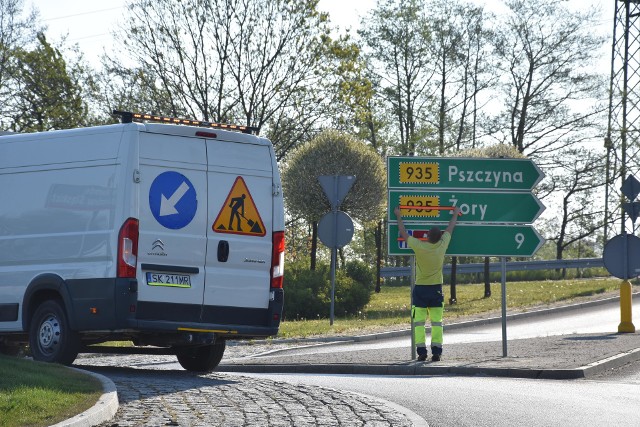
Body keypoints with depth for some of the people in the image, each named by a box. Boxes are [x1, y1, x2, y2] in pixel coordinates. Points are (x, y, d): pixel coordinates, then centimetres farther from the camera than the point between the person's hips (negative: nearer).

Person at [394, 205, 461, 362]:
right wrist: (455, 215, 29)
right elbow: (450, 229, 11)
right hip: (436, 289, 2)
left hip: (420, 289, -2)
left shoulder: (418, 246, -14)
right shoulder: (442, 246, -8)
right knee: (437, 323, 3)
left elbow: (403, 233, 1)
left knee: (419, 323, -1)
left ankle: (421, 351, -8)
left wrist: (399, 216, 16)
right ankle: (436, 352, -3)